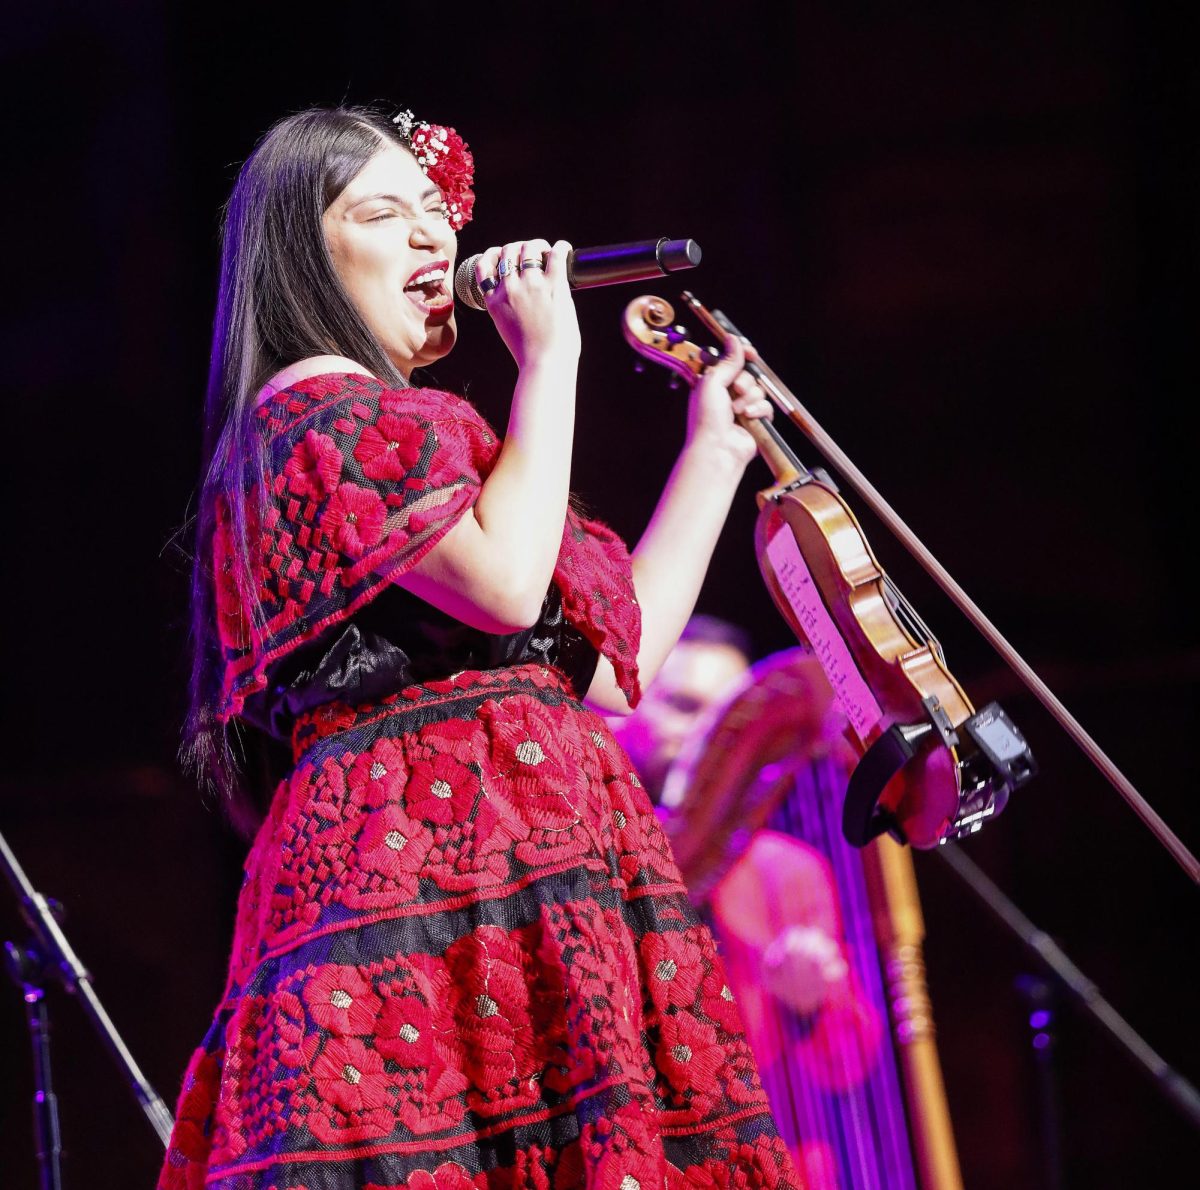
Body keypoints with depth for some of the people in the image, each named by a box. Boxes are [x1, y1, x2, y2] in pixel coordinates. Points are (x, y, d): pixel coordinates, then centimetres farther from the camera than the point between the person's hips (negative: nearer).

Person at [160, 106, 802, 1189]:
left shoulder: (407, 431, 29)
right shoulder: (313, 404, 0)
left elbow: (612, 669, 24)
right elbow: (506, 582, -16)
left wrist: (715, 451, 27)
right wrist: (549, 359, -4)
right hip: (430, 857, -9)